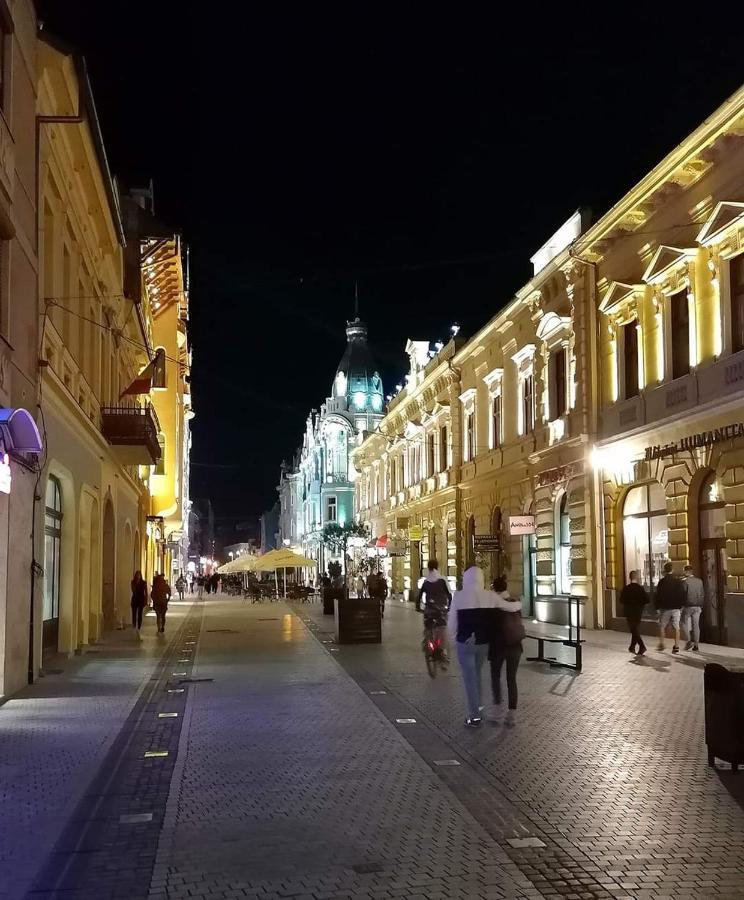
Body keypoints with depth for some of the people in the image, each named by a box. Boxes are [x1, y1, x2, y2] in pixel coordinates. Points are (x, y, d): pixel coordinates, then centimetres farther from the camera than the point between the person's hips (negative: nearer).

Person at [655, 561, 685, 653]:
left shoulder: (662, 582, -7)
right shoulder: (679, 581, 0)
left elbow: (658, 595, -5)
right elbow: (683, 595, 4)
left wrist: (658, 607, 3)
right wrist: (681, 606, 12)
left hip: (665, 608, -2)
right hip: (676, 608, 2)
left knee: (662, 626, 12)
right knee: (676, 627, 4)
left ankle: (661, 644, 9)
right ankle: (676, 646, -2)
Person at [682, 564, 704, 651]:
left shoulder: (685, 581, -11)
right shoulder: (699, 581, 7)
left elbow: (683, 594, -11)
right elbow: (703, 594, 10)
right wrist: (701, 606, 17)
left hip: (688, 606, -5)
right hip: (697, 606, 5)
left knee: (684, 623, 8)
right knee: (696, 625, 7)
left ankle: (689, 641, -4)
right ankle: (696, 645, 7)